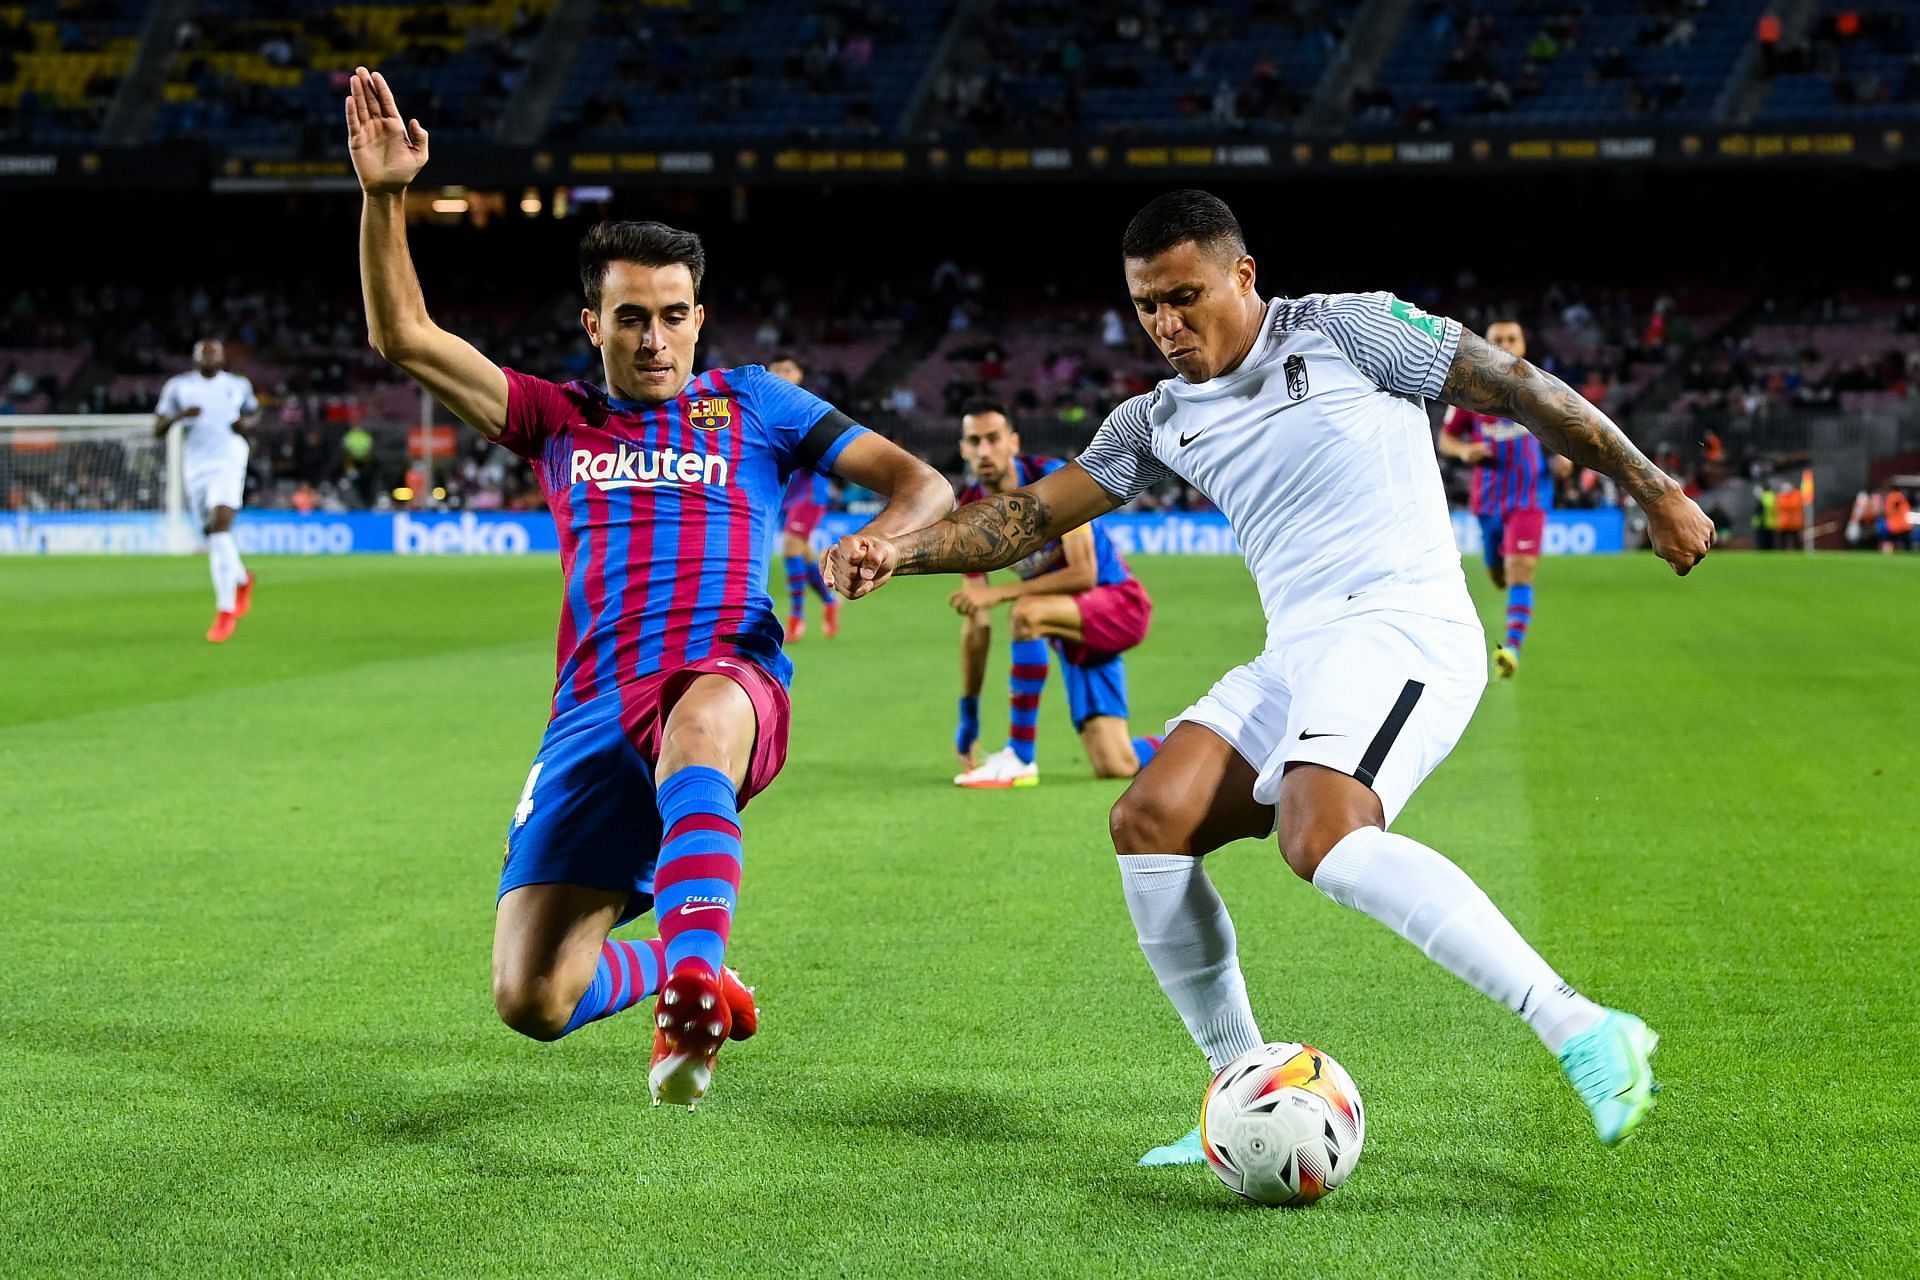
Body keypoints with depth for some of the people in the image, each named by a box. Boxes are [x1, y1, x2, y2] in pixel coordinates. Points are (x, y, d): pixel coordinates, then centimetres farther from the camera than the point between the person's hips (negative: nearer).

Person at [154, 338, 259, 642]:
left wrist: (247, 423, 0)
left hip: (228, 461, -3)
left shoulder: (238, 386, 8)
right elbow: (157, 428, 6)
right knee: (213, 535, 10)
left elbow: (255, 413, 24)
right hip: (195, 466, 3)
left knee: (220, 528, -21)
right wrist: (178, 416, -15)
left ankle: (225, 610, -22)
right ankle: (242, 580, 42)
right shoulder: (178, 386, 8)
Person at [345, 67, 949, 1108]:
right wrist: (385, 197, 2)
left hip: (726, 681, -3)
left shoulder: (752, 405, 18)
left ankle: (693, 979, -56)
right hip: (593, 715, 3)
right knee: (531, 1000, -9)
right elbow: (403, 337, 14)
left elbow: (921, 484, 15)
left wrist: (878, 537, -8)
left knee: (696, 717, -44)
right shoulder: (560, 423, 22)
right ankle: (673, 970, 24)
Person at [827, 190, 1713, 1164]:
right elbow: (1032, 516, 18)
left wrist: (1653, 493, 5)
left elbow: (1520, 388, 4)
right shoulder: (1159, 423, 18)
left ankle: (1582, 1035, -33)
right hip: (1293, 658, 7)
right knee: (1148, 820, -9)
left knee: (1322, 838, -31)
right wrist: (899, 551, 2)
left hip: (1402, 626, -7)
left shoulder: (1347, 330, 1)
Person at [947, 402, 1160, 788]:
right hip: (1070, 624, 6)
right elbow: (976, 623, 0)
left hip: (1118, 603, -6)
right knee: (1114, 767, -5)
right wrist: (968, 717, -1)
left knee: (1027, 612, -37)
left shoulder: (1054, 481, -19)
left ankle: (1020, 757, -26)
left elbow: (1084, 574, -25)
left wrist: (1002, 592, -30)